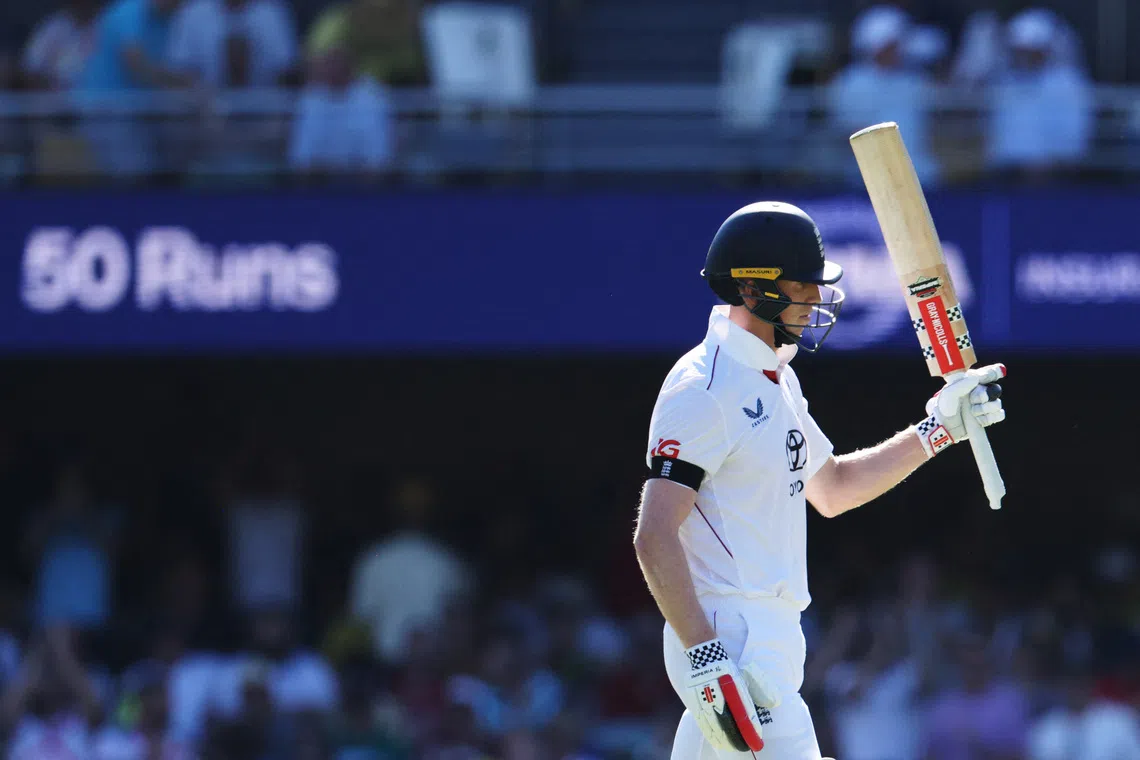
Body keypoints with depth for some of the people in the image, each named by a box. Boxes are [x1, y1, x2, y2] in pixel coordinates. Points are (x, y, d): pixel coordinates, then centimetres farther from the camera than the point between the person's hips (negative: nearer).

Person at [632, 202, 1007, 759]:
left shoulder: (778, 380, 18)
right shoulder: (703, 389, -13)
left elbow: (832, 490, 31)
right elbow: (654, 537, -20)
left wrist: (939, 427, 23)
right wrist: (708, 660, -27)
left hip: (773, 641, 10)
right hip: (727, 643, -10)